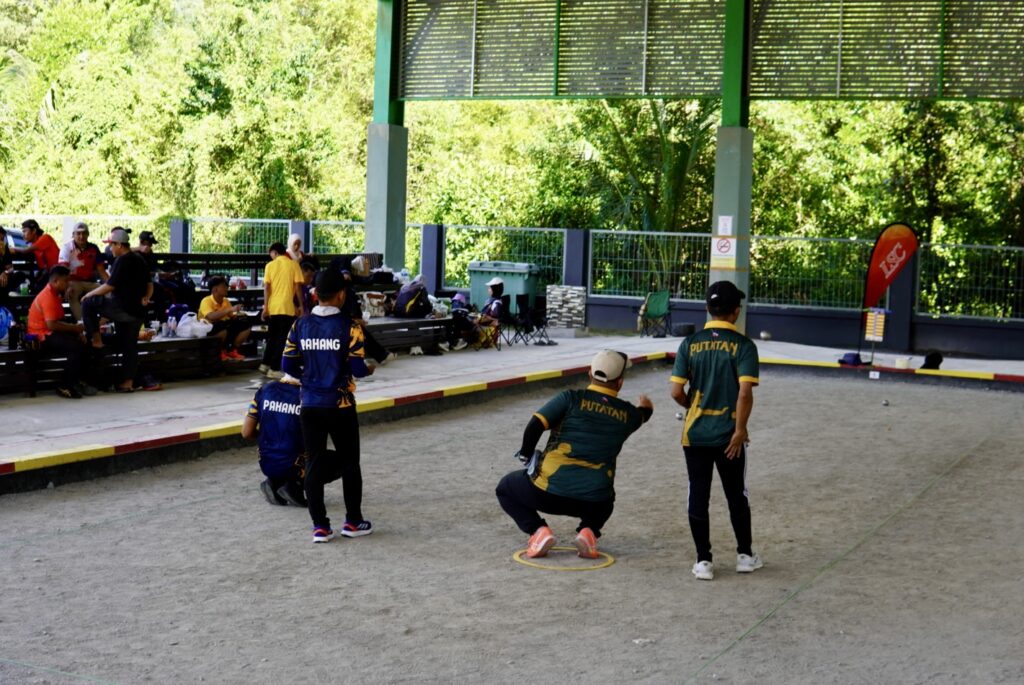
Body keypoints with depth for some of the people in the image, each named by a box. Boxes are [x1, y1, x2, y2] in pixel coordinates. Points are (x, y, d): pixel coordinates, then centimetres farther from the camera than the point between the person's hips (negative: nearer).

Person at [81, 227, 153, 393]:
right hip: (138, 312, 9)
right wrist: (145, 297, 6)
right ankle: (128, 381, 12)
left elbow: (110, 286, -14)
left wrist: (89, 294, -3)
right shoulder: (140, 260, 16)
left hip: (123, 309, -9)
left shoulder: (122, 261, -13)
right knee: (130, 345, 11)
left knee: (88, 304, -2)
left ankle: (95, 339, 2)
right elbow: (149, 284, 21)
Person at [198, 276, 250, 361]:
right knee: (225, 328, -38)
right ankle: (221, 352, -13)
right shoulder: (206, 301, -18)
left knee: (244, 326, -8)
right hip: (208, 330, -7)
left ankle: (233, 350, 4)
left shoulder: (226, 301, 5)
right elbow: (211, 316, -36)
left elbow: (231, 317, 11)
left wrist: (235, 315, -14)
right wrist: (230, 309, -37)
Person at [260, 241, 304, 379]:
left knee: (272, 336, 19)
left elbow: (266, 287, -2)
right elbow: (298, 286, -4)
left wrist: (265, 307, -1)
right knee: (282, 338, 1)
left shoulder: (270, 265, 4)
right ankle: (274, 368, -2)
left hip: (272, 307, 3)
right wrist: (301, 305, 2)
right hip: (287, 307, -3)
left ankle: (266, 363, 24)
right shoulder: (294, 264, 0)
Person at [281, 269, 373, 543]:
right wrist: (369, 369, 9)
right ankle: (353, 521, 20)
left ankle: (320, 526, 9)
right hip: (340, 405, -3)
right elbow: (358, 369, -13)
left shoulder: (300, 325, -1)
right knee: (349, 462, 12)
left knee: (314, 463, 8)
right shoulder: (348, 327, -12)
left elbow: (287, 365, 0)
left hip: (310, 404, 3)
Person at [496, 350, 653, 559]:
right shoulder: (627, 414, 5)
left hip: (548, 493, -3)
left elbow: (534, 426, -12)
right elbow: (641, 415, 30)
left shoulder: (571, 398, -3)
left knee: (506, 488, 24)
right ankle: (588, 531, 8)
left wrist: (526, 455, 6)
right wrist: (645, 407, 54)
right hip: (593, 501, 3)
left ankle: (538, 531, 0)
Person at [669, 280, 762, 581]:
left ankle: (704, 561, 10)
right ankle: (745, 555, 25)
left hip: (695, 432, 1)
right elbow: (745, 392, -18)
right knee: (736, 495, 15)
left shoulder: (690, 343, -2)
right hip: (728, 433, -1)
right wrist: (740, 430, -10)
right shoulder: (743, 345, -8)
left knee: (698, 495, 8)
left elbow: (676, 391, -5)